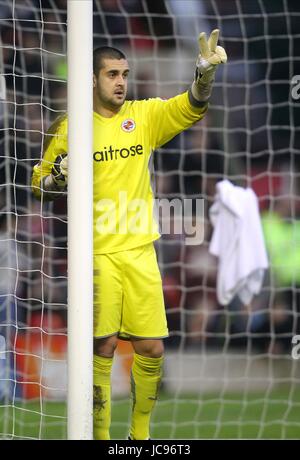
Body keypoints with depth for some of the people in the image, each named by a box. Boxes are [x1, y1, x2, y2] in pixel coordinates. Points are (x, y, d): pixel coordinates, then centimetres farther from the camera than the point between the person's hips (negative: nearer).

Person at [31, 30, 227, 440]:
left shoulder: (144, 116, 6)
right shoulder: (70, 128, 1)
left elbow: (191, 107, -6)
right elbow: (40, 185, 9)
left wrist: (205, 71, -25)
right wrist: (61, 176, -14)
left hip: (140, 252, 3)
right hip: (96, 255, -3)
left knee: (152, 349, 3)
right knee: (102, 349, -3)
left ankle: (141, 431, 21)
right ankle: (100, 435, 7)